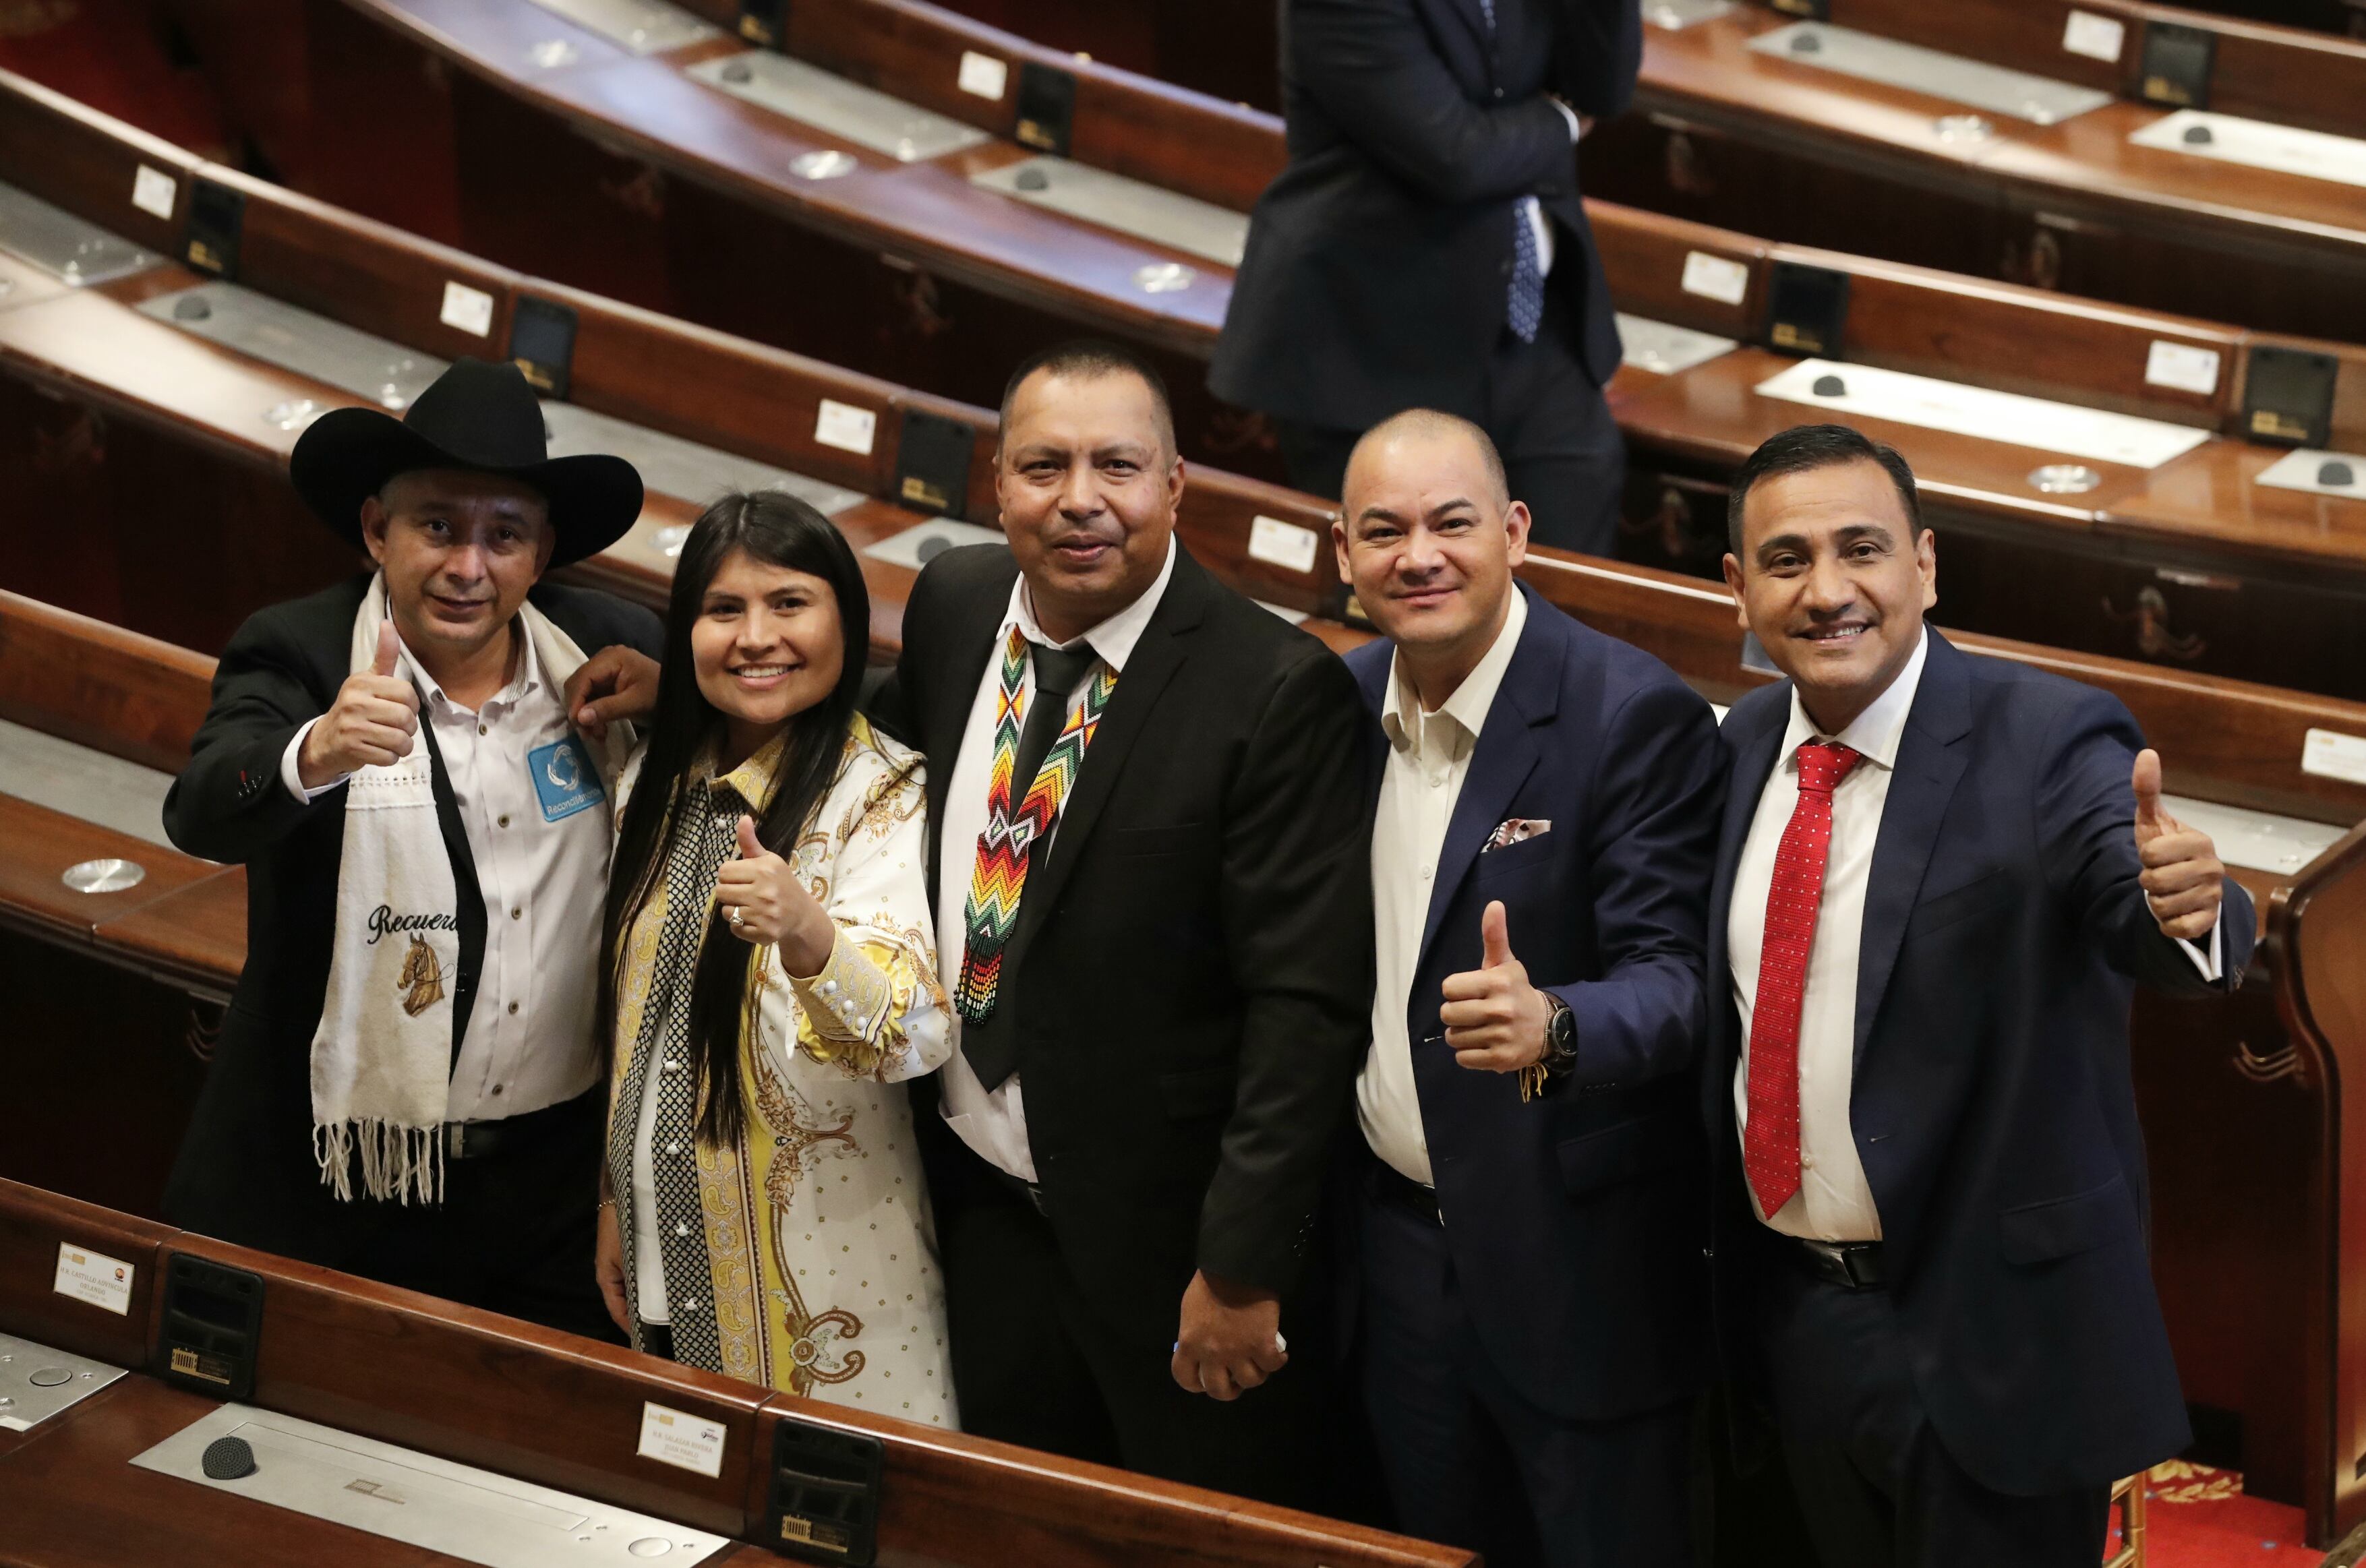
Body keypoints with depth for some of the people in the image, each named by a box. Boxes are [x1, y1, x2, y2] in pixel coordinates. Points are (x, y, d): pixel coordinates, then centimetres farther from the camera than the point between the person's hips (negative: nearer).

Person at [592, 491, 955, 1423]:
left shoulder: (882, 794, -14)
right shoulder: (658, 786, 6)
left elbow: (915, 1035, -29)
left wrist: (809, 935, -47)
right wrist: (616, 1204, 16)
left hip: (825, 1263, -6)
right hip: (672, 1257, 6)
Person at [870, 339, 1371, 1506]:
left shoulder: (1277, 691, -21)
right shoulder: (953, 605, -1)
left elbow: (1305, 1003, -21)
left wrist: (1242, 1266, -21)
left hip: (1166, 1234, -6)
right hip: (982, 1198, 6)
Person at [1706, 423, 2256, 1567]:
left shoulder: (2048, 741, -17)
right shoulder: (1749, 741, 2)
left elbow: (2132, 900, -34)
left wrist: (2181, 905, -56)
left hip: (1990, 1329, -5)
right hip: (1794, 1307, 6)